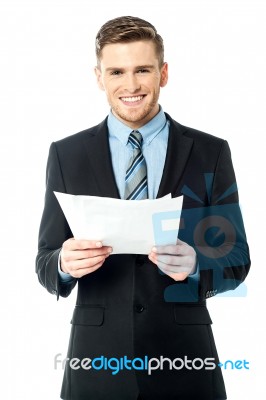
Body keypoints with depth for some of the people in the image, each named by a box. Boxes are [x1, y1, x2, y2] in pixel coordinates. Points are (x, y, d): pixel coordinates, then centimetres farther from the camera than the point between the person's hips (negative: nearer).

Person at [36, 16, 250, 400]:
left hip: (184, 355, 0)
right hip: (97, 355, 0)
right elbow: (45, 262, 2)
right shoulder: (66, 154, 1)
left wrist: (195, 264, -21)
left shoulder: (211, 152, -1)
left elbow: (236, 260, -1)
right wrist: (65, 263, -20)